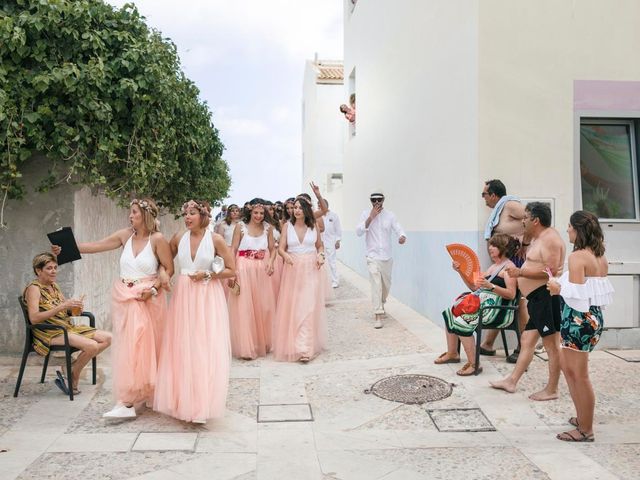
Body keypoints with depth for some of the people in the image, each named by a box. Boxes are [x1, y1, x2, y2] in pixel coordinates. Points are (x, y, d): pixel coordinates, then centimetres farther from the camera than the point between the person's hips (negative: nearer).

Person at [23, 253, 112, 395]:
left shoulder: (54, 286, 15)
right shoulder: (34, 289, -8)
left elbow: (67, 310, 20)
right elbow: (34, 318, -23)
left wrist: (75, 307, -4)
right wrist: (62, 306, -27)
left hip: (67, 327, 8)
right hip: (49, 333, -8)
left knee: (107, 338, -6)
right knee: (92, 345, -28)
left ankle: (72, 371, -3)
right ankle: (72, 380, -5)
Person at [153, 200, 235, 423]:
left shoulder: (215, 239, -5)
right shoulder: (179, 238, 4)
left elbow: (231, 270, -3)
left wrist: (207, 275, -12)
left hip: (207, 297, -3)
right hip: (183, 296, 3)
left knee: (205, 348, -2)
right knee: (182, 348, 5)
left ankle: (202, 403, 8)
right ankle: (183, 399, 20)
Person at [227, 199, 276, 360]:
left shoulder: (268, 227, 5)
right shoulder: (240, 226, -2)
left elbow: (272, 249, 8)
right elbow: (233, 249, -4)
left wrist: (271, 262, -12)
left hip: (262, 271, 3)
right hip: (244, 269, -3)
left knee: (263, 307, 9)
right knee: (244, 307, -1)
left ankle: (263, 343, 26)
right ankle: (246, 348, 7)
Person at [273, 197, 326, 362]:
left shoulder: (314, 226, 4)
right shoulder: (287, 226, 2)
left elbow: (320, 246, 15)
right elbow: (281, 248, -1)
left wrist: (321, 255, -5)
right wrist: (285, 255, -23)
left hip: (311, 270, 0)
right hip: (292, 269, 0)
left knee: (308, 307, -5)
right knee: (292, 307, 4)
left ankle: (305, 349, -3)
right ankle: (293, 344, 19)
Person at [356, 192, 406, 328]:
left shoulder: (389, 215, 1)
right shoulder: (366, 214, -4)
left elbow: (398, 230, -5)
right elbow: (358, 232, -13)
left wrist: (402, 237, -28)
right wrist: (371, 217, -20)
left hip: (387, 256, 3)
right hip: (373, 256, -3)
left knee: (386, 284, 16)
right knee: (376, 285, -13)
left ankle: (381, 303, 46)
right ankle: (378, 316, -11)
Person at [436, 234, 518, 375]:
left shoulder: (508, 266, -7)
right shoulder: (493, 266, 20)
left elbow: (511, 294, -19)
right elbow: (474, 286, 18)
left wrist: (490, 286, -31)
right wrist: (461, 272, 8)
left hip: (498, 311, -9)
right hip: (483, 304, 9)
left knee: (462, 322, -25)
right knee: (450, 313, 3)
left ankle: (473, 364, -19)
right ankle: (452, 354, 12)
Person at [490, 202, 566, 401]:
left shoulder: (549, 238, -13)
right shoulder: (539, 238, 19)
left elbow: (551, 271, -22)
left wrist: (521, 272, -23)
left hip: (546, 296, -11)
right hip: (536, 297, 11)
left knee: (551, 344, -1)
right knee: (526, 340, 14)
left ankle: (552, 390, 8)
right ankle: (512, 381, 21)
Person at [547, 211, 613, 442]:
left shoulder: (577, 257, -17)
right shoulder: (601, 258, 10)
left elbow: (576, 295, -23)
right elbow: (600, 291, 14)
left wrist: (558, 288, -7)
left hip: (579, 319, -9)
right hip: (594, 317, 10)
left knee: (579, 375, 1)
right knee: (567, 365, 22)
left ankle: (585, 431, 13)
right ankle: (583, 418, 31)